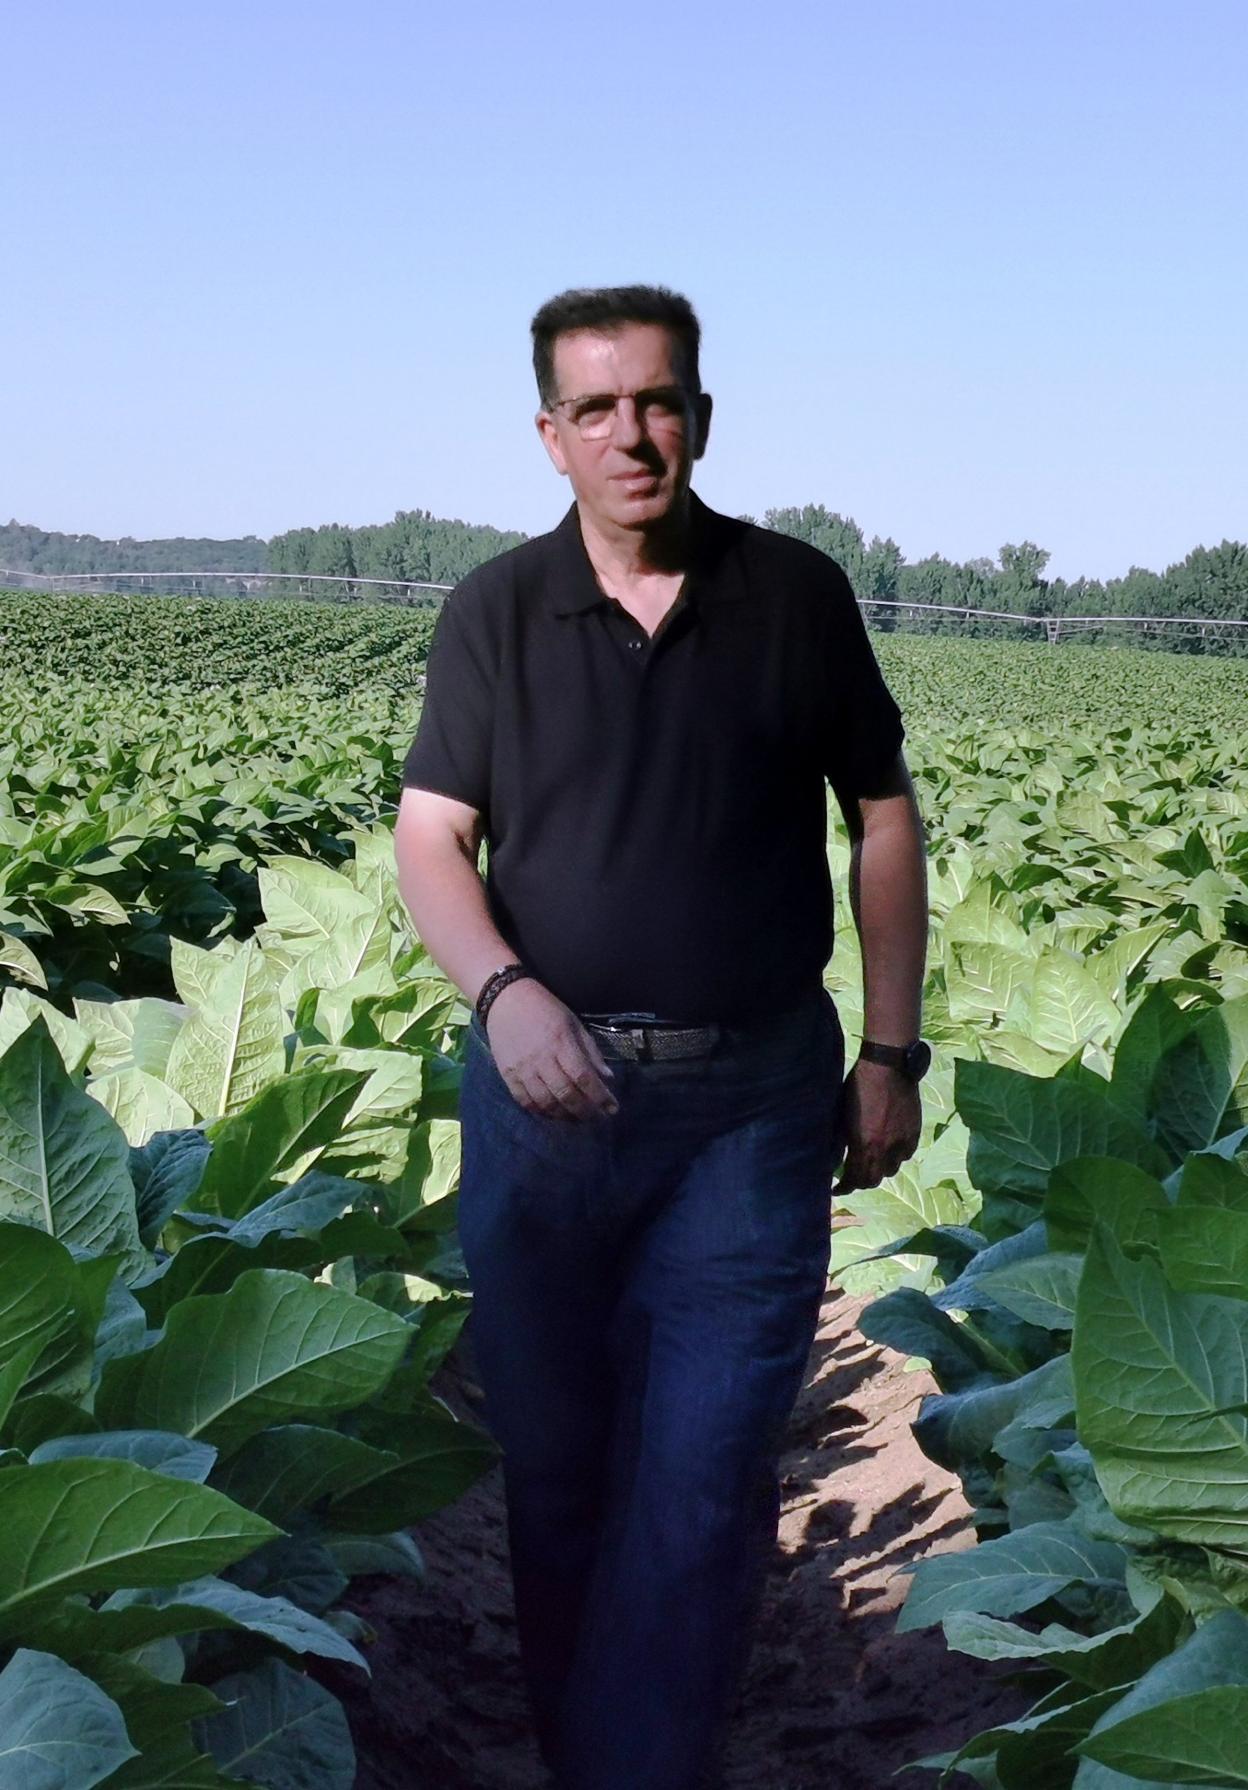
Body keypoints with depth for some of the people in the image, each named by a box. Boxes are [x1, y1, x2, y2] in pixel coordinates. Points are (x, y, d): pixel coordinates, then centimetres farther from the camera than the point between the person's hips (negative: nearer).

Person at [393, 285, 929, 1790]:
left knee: (701, 1475, -4)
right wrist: (503, 990, -22)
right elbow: (429, 839, -2)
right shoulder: (495, 613, 1)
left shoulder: (799, 595, 0)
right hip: (546, 1084, 2)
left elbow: (883, 821, 7)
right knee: (551, 1457, 14)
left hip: (755, 1101, -1)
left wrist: (892, 1051, 2)